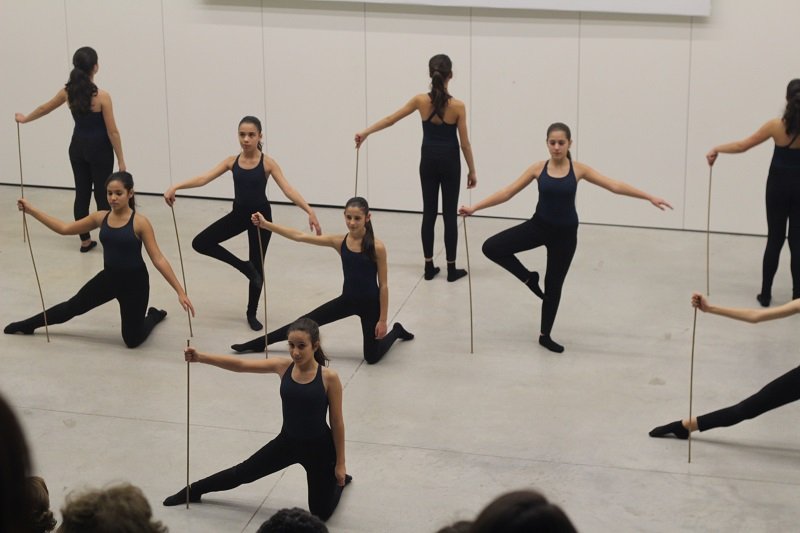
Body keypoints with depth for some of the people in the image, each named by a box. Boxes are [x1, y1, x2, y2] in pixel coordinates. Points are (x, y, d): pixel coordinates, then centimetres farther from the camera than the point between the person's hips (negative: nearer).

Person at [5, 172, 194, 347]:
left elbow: (158, 259, -19)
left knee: (132, 340, 2)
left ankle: (153, 316, 35)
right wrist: (31, 210, -2)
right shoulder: (101, 218, -5)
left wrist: (180, 291, -24)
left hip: (134, 282, -5)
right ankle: (28, 325, 42)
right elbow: (65, 228, 3)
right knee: (74, 306, 19)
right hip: (109, 277, 5)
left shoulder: (140, 223, -20)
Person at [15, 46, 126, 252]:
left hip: (78, 147, 5)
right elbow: (112, 131, -16)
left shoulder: (68, 91, -3)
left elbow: (45, 107, 14)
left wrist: (25, 119, 33)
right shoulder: (102, 96, -19)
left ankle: (85, 240, 18)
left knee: (81, 194, 11)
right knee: (102, 195, 1)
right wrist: (121, 160, -8)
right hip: (99, 149, -5)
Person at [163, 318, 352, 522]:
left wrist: (340, 463, -8)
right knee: (243, 472, 18)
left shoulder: (329, 377, -21)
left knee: (321, 514, 10)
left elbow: (337, 422, -13)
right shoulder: (283, 366, -10)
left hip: (319, 448, -3)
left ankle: (337, 480, 42)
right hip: (287, 442, 4)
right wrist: (201, 357, -27)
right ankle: (193, 491, 42)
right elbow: (239, 364, -15)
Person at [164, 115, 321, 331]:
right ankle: (243, 266, 5)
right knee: (200, 243, -9)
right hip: (238, 214, 4)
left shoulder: (267, 163, -12)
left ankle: (251, 314, 24)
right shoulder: (232, 161, -3)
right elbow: (203, 178, -10)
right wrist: (175, 187, -24)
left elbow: (288, 189, -19)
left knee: (258, 265, 5)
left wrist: (309, 211, -31)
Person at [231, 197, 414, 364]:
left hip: (370, 304, -4)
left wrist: (382, 320, -13)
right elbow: (299, 236, -11)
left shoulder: (377, 247, -20)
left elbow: (383, 285, -13)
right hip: (347, 300, 4)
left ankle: (396, 331, 38)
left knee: (372, 357, 7)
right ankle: (257, 344, 24)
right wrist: (265, 224, -17)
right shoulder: (339, 242, -9)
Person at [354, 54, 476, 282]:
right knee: (450, 214, 3)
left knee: (429, 213, 9)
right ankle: (451, 268, 7)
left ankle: (429, 267, 10)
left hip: (428, 161, 3)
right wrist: (472, 170, 2)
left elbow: (390, 119, -1)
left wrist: (365, 132, 11)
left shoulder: (421, 100, -8)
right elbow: (464, 143, -9)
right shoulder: (457, 106, -15)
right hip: (449, 162, -2)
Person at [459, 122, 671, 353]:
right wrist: (475, 207, -11)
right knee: (491, 247, -15)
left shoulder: (578, 169, -9)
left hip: (565, 234, -1)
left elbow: (615, 186, -9)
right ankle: (529, 278, 6)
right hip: (539, 226, 1)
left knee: (554, 284, 10)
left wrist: (649, 197, -14)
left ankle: (545, 335, 28)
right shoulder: (538, 168, -6)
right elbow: (507, 192, -5)